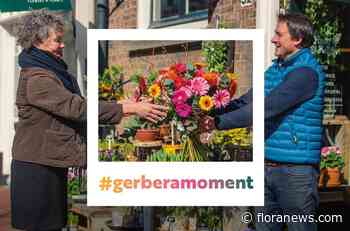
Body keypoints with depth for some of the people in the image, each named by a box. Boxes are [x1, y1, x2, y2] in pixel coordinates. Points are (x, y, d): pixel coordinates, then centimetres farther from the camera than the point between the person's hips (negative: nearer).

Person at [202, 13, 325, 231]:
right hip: (267, 165, 9)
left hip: (294, 168, -8)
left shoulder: (306, 71, -15)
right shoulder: (276, 68, 14)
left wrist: (219, 123, -21)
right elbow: (246, 101, 12)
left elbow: (265, 108, -23)